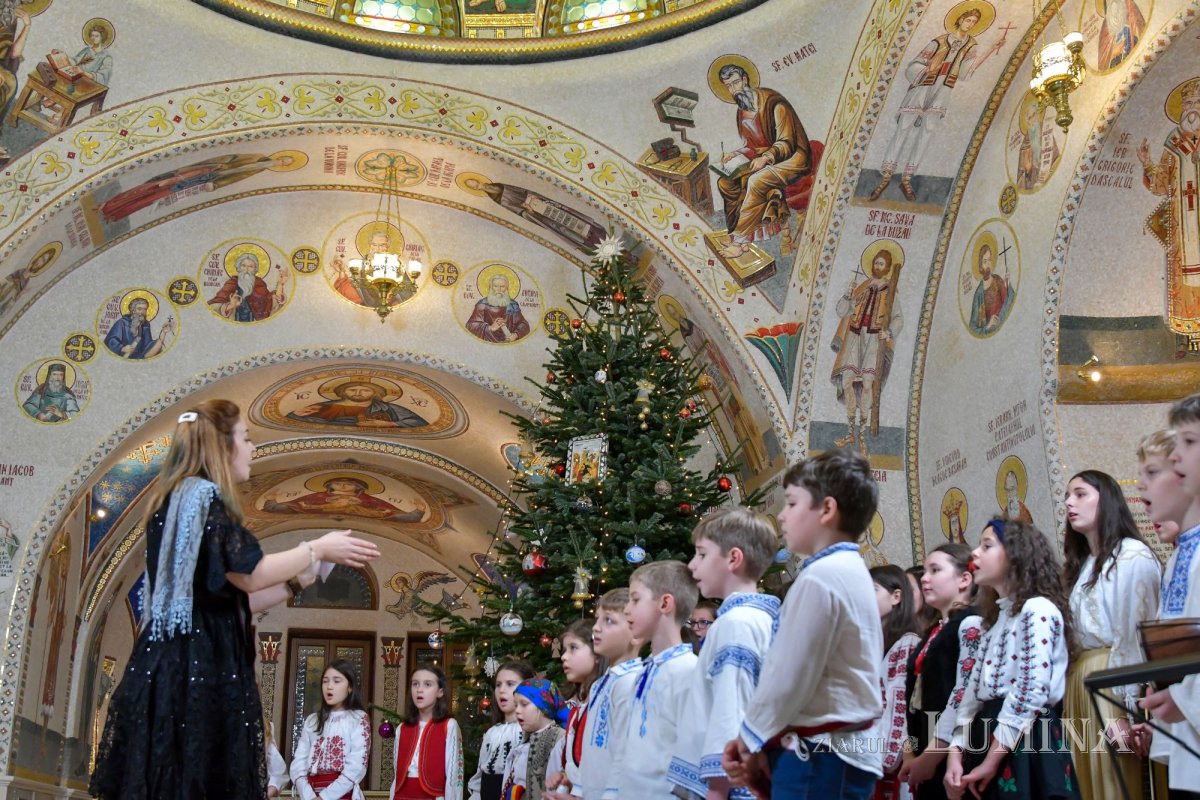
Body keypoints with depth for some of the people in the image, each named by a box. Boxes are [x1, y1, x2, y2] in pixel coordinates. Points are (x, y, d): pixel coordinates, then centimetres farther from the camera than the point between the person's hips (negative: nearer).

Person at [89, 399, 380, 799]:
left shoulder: (181, 499, 21)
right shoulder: (202, 494, -9)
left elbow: (233, 598, 19)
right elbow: (249, 575, -16)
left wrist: (300, 579, 18)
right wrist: (318, 550, -3)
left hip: (191, 664, 10)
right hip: (197, 666, -10)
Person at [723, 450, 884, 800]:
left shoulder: (819, 577, -16)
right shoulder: (852, 572, 14)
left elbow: (789, 676, -16)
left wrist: (751, 738, 0)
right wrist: (759, 740, 7)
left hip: (818, 757, -10)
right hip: (848, 749, 10)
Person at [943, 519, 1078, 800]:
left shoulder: (1038, 610, -7)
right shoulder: (994, 619, 20)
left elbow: (1031, 692, -17)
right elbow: (971, 693, 14)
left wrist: (991, 761, -15)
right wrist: (955, 755, 1)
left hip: (1027, 747, -8)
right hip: (988, 741, 8)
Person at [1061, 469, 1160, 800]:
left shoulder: (1133, 556, -7)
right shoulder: (1080, 564, 19)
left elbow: (1134, 635, -13)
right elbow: (1077, 633, 12)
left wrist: (1127, 709, -16)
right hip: (1079, 681, 8)